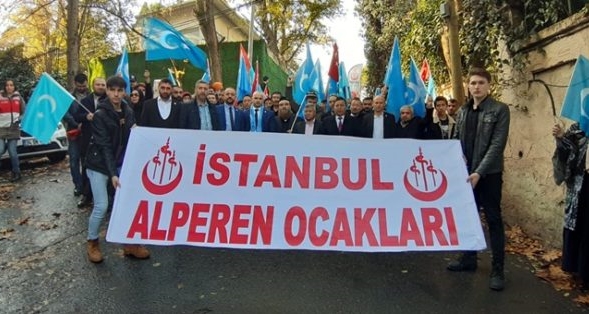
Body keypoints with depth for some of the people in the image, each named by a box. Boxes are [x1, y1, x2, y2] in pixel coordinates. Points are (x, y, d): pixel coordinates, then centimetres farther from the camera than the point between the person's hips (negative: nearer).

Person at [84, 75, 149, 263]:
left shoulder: (128, 112, 1)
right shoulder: (100, 115, -15)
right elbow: (104, 146, -21)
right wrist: (112, 174, -27)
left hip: (120, 164, 5)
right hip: (99, 165, -5)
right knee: (101, 206, -6)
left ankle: (130, 244, 15)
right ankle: (92, 243, 18)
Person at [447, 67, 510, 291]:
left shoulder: (499, 110, -6)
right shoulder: (463, 112, 10)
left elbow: (497, 144, -13)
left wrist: (480, 172, -20)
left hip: (489, 174, -5)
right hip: (466, 173, 5)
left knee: (493, 220, 2)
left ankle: (497, 269, 10)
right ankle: (469, 258, 26)